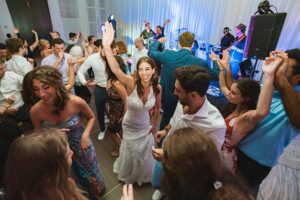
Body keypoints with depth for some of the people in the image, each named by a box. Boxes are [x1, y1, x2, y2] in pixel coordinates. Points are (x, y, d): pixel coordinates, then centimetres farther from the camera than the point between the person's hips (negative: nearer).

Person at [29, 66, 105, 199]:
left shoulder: (76, 102, -29)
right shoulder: (35, 111, -23)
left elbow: (91, 117, -7)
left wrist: (86, 134, -22)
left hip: (81, 144, -1)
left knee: (90, 172, 26)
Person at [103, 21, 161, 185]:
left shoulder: (157, 87, -20)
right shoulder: (131, 83, -29)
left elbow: (157, 109, -3)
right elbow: (115, 70, -49)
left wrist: (155, 126, 6)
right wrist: (107, 46, -63)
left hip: (145, 126, 2)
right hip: (130, 126, -2)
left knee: (144, 154, 24)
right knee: (131, 154, 23)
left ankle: (142, 176, 60)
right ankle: (129, 176, 60)